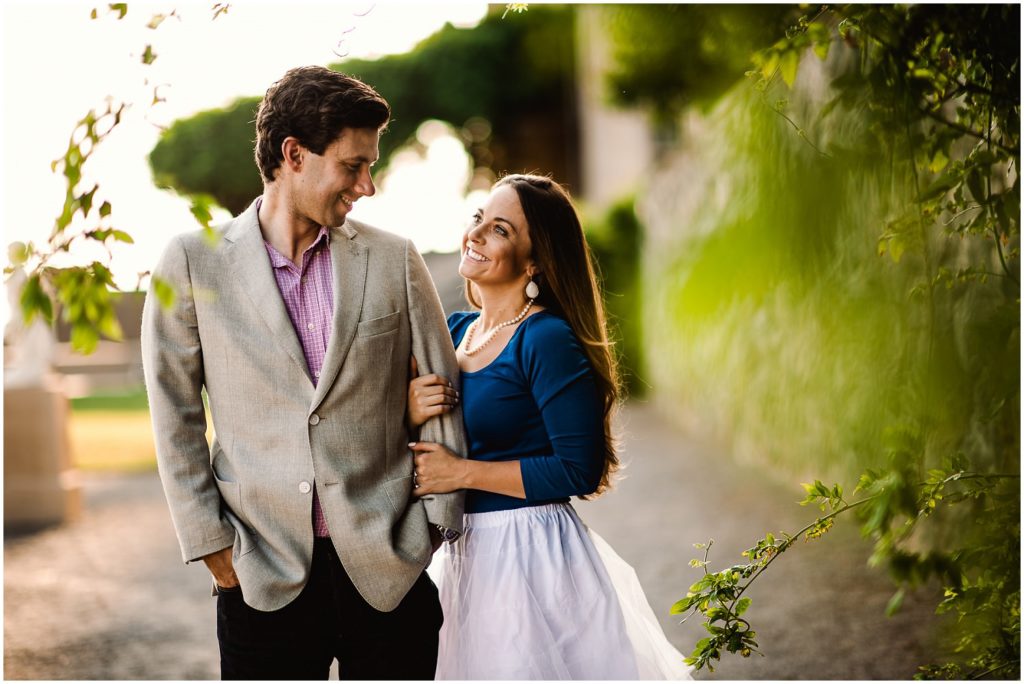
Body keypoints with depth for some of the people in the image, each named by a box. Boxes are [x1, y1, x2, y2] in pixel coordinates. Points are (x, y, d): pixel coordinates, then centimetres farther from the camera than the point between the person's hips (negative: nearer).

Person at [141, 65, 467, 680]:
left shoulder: (394, 259, 4)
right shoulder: (194, 261, 0)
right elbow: (175, 410, 2)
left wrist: (441, 522, 5)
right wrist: (209, 539, -1)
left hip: (388, 567, 1)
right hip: (264, 574, -1)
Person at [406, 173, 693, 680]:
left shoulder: (547, 339, -15)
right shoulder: (453, 330, 7)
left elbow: (581, 471, -19)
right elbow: (425, 452, 12)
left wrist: (463, 473, -16)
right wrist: (411, 414, -11)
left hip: (534, 558, -7)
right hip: (467, 557, 7)